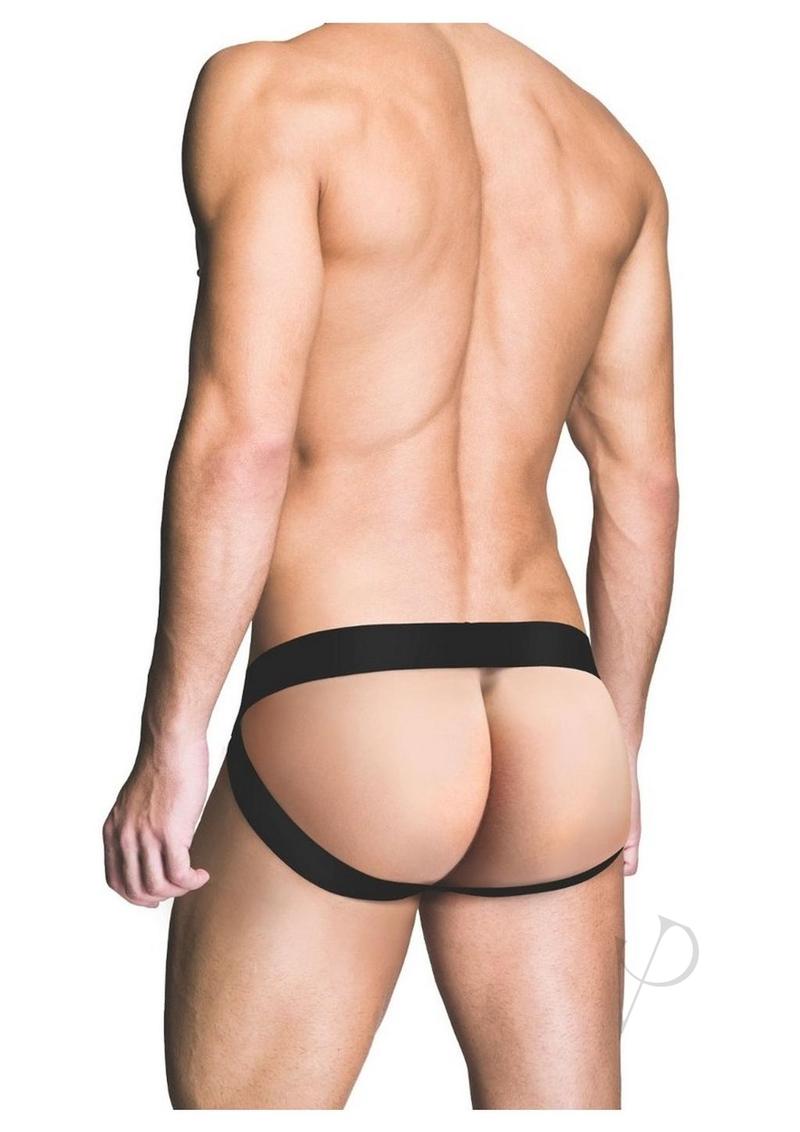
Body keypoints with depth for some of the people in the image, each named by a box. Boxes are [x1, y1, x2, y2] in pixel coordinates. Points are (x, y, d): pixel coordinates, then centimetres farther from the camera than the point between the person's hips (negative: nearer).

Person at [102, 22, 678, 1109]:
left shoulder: (271, 85, -4)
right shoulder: (607, 147, 14)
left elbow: (243, 437, -13)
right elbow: (643, 481, 14)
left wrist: (170, 740, -7)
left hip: (346, 715, -5)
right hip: (558, 728, 6)